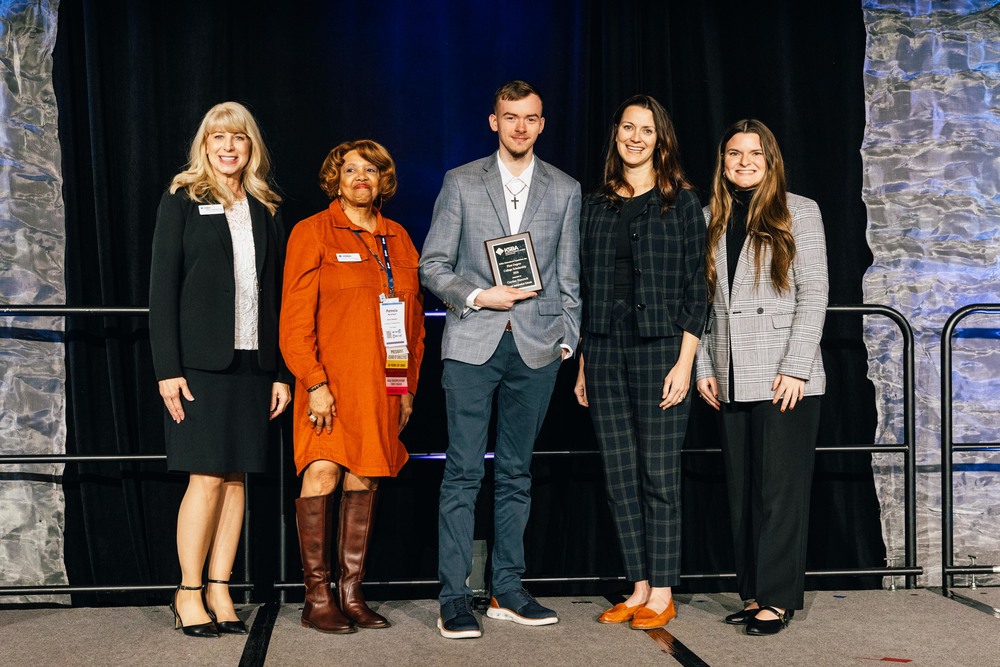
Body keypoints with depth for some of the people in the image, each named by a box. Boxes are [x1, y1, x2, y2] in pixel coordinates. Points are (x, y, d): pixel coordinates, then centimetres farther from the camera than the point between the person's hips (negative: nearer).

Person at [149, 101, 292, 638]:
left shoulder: (265, 211, 13)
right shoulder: (181, 203, 2)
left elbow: (276, 296, 12)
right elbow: (162, 289, -3)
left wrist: (281, 372, 7)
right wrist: (167, 369, -11)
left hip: (252, 363, 4)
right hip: (199, 365, -4)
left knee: (235, 478, 5)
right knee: (207, 478, -5)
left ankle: (219, 591, 12)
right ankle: (188, 593, 7)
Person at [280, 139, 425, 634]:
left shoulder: (398, 238, 15)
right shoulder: (313, 233, 0)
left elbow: (413, 318, 17)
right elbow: (295, 318, -6)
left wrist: (408, 385, 11)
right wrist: (314, 382, -14)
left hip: (382, 385, 5)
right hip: (331, 384, -5)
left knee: (364, 482, 5)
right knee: (323, 473, -12)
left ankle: (351, 595, 12)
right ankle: (317, 598, -4)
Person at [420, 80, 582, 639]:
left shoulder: (565, 190, 10)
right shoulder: (461, 183, 4)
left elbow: (569, 277, 12)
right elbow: (432, 265, 3)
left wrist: (567, 341, 7)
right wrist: (479, 296, -10)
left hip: (536, 347, 2)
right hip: (472, 344, -2)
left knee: (517, 472, 9)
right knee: (464, 473, -4)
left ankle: (509, 590, 17)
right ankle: (455, 598, 0)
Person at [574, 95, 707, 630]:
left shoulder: (681, 202, 2)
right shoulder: (596, 205, 14)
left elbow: (696, 288, -2)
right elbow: (586, 289, 14)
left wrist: (684, 362, -10)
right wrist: (583, 365, 10)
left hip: (659, 348, -4)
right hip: (604, 350, 4)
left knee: (659, 475, -3)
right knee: (619, 475, 5)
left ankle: (662, 595, 5)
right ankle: (639, 589, 13)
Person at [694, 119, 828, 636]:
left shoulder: (798, 213, 2)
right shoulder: (711, 219, 14)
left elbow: (813, 294, -4)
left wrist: (795, 368, -12)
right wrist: (704, 367, 4)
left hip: (784, 378, -4)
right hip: (731, 380, 5)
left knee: (780, 490, -4)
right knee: (741, 491, 7)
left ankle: (777, 599, 1)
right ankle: (753, 594, 13)